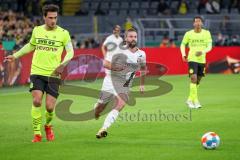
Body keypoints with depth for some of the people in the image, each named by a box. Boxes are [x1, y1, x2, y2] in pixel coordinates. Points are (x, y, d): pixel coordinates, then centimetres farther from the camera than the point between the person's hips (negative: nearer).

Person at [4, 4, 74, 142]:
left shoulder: (63, 33, -2)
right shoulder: (37, 30, 6)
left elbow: (70, 51, 2)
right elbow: (30, 46, 24)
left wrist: (63, 64, -17)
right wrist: (15, 56, 20)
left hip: (53, 74, -1)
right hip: (37, 72, 1)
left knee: (50, 106, -6)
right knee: (37, 101, -17)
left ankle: (48, 125, 29)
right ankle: (37, 133, -4)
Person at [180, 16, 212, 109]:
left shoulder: (206, 33, 1)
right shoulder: (188, 34, -2)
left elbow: (209, 46, -2)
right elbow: (183, 44, 10)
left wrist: (203, 51, -21)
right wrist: (183, 55, -6)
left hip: (202, 59, 3)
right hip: (192, 59, -3)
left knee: (198, 81, 11)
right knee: (193, 78, -17)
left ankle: (190, 100, 26)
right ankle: (195, 101, -14)